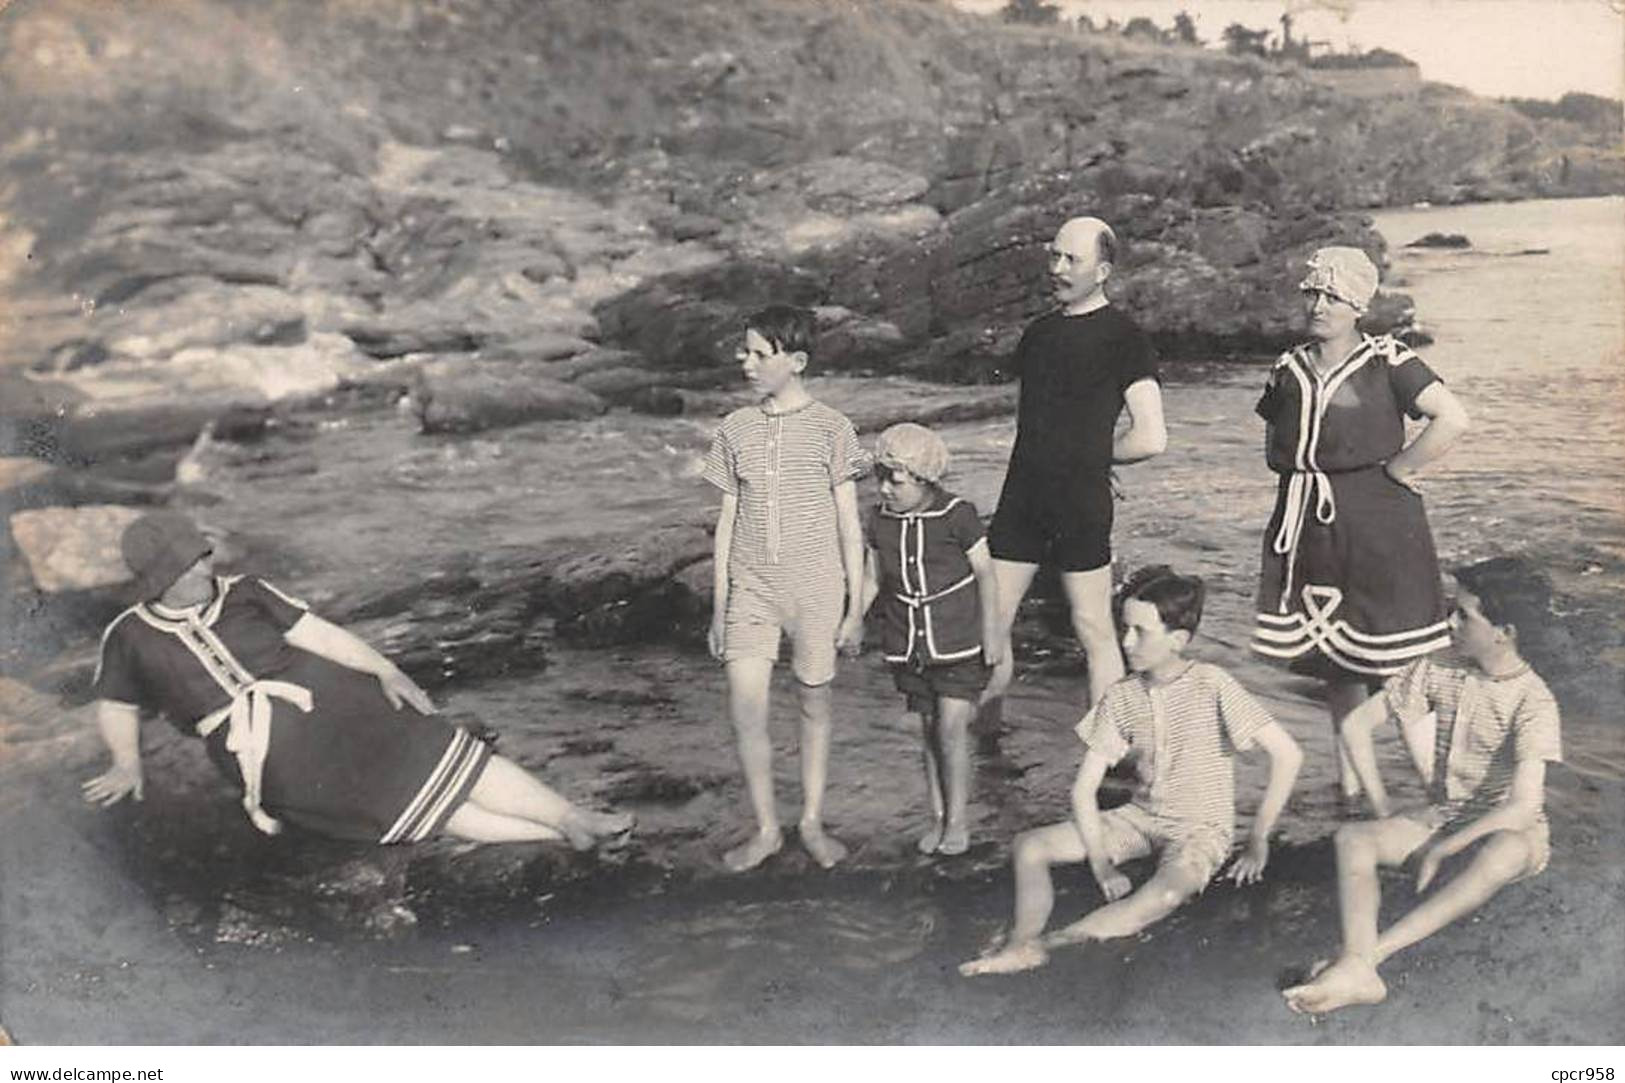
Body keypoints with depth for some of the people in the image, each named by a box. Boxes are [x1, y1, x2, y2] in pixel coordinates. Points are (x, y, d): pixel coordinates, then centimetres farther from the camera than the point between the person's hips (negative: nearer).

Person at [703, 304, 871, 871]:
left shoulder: (829, 428, -3)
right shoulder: (736, 429, 6)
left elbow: (849, 523, 0)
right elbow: (727, 519, 10)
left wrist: (855, 606, -2)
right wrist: (719, 605, 9)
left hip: (816, 590, -2)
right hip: (751, 589, 2)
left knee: (813, 704, 8)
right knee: (745, 712, -7)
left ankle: (812, 822, 24)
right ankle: (766, 828, 10)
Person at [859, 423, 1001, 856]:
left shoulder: (957, 515, -12)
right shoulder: (883, 519, 1)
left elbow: (985, 574, -6)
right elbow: (871, 578, 10)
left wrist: (991, 634, -6)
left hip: (959, 642, -4)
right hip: (908, 645, 4)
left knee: (951, 727, -7)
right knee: (927, 728, 10)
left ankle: (957, 820, 7)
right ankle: (937, 816, 22)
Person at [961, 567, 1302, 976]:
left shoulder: (1211, 686, -17)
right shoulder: (1122, 698, -3)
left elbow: (1287, 753, -18)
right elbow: (1084, 788, -2)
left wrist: (1258, 842, -15)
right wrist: (1101, 864, -13)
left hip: (1202, 829, -5)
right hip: (1141, 816, 6)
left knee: (1167, 893, -38)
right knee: (1030, 846, -12)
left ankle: (1042, 945, -33)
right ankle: (1022, 945, -27)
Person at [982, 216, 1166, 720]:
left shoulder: (1123, 338, -5)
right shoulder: (1038, 332, 14)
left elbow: (1151, 438, -13)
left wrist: (1091, 455, 1)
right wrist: (1053, 457, 9)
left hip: (1081, 507, -6)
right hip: (1021, 499, 6)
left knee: (1094, 631, 1)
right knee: (989, 623, 7)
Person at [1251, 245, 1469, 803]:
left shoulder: (1386, 360, -5)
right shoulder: (1289, 369, 10)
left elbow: (1453, 419, -16)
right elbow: (1273, 443, 25)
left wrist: (1397, 467, -11)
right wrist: (1297, 474, 9)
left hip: (1377, 525, -5)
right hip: (1309, 526, 5)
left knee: (1394, 662, -4)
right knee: (1334, 661, 12)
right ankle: (1348, 782, 25)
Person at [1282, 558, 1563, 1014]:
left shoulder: (1533, 702, -18)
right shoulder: (1437, 670, -4)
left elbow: (1521, 808, -26)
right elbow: (1356, 724, 3)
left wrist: (1439, 851, -22)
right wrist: (1385, 811, -1)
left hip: (1509, 829, -5)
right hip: (1440, 817, 5)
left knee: (1505, 854, -42)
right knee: (1352, 837, -24)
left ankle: (1370, 954, -47)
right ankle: (1357, 968, -46)